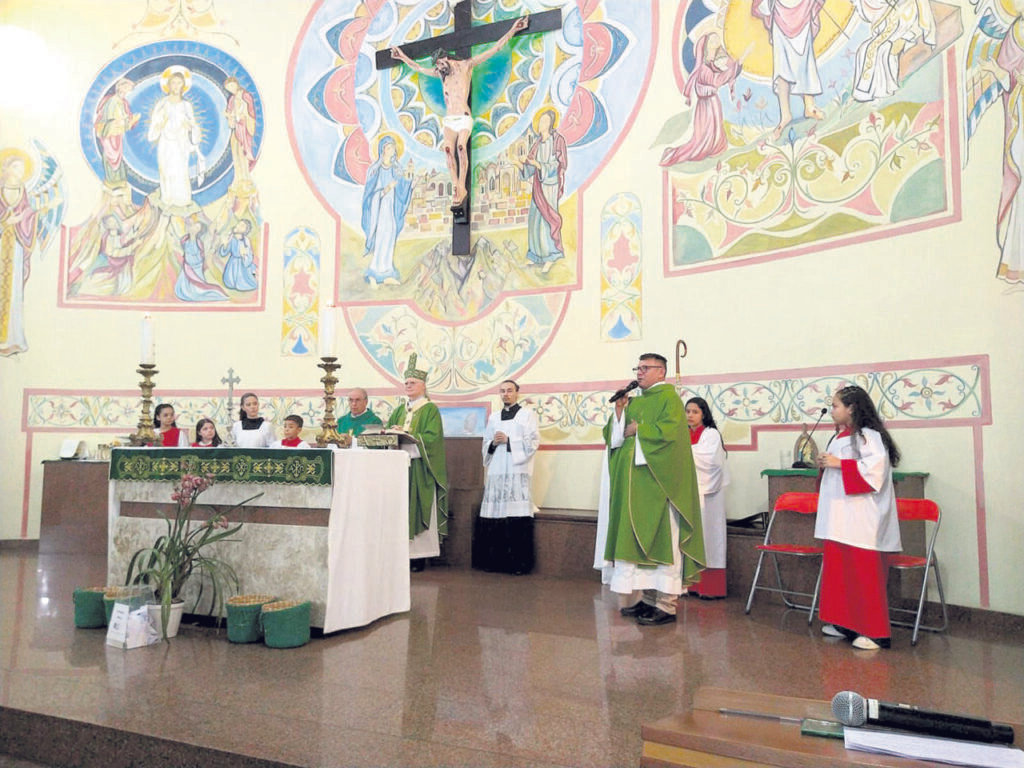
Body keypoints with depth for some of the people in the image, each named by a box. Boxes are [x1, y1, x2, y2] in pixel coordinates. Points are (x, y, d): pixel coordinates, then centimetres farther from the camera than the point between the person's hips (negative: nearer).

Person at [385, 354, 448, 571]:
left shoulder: (430, 410, 1)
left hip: (419, 468, -5)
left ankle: (419, 556, -1)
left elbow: (432, 437, -11)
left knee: (419, 510, -5)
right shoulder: (399, 411, 20)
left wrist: (406, 434, -19)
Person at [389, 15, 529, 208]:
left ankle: (462, 187, -32)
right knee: (448, 147, -25)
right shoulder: (440, 73, 22)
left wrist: (512, 30, 3)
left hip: (464, 118, -3)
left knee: (461, 146, -29)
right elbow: (419, 68, 39)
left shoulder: (466, 65, 8)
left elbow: (495, 49, 6)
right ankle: (456, 186, -30)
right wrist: (403, 57, 47)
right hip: (448, 120, 4)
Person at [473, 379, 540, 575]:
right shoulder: (493, 418, 21)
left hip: (518, 470, -4)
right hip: (496, 471, 4)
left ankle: (518, 563, -6)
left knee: (517, 518, -10)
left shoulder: (527, 414, 9)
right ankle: (493, 560, 4)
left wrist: (508, 440, -8)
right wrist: (493, 443, -1)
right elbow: (485, 444, 21)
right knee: (493, 517, -3)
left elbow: (532, 441, -1)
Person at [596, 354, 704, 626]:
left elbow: (669, 432, -19)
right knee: (639, 539, 8)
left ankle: (665, 605, -3)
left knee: (659, 539, -7)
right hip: (634, 485, 8)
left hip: (657, 483, -8)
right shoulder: (635, 402, 19)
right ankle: (646, 598, 15)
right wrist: (619, 410, 1)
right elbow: (615, 437, 15)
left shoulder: (669, 398, -4)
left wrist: (638, 430, -9)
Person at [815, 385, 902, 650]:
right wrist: (824, 466, 7)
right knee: (838, 569, 11)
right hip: (839, 519, 9)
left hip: (861, 520, -9)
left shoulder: (869, 436, -11)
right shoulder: (839, 437, 16)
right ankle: (845, 622, 21)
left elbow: (874, 471, -24)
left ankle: (875, 632, 2)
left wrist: (839, 464, -20)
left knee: (864, 572, -5)